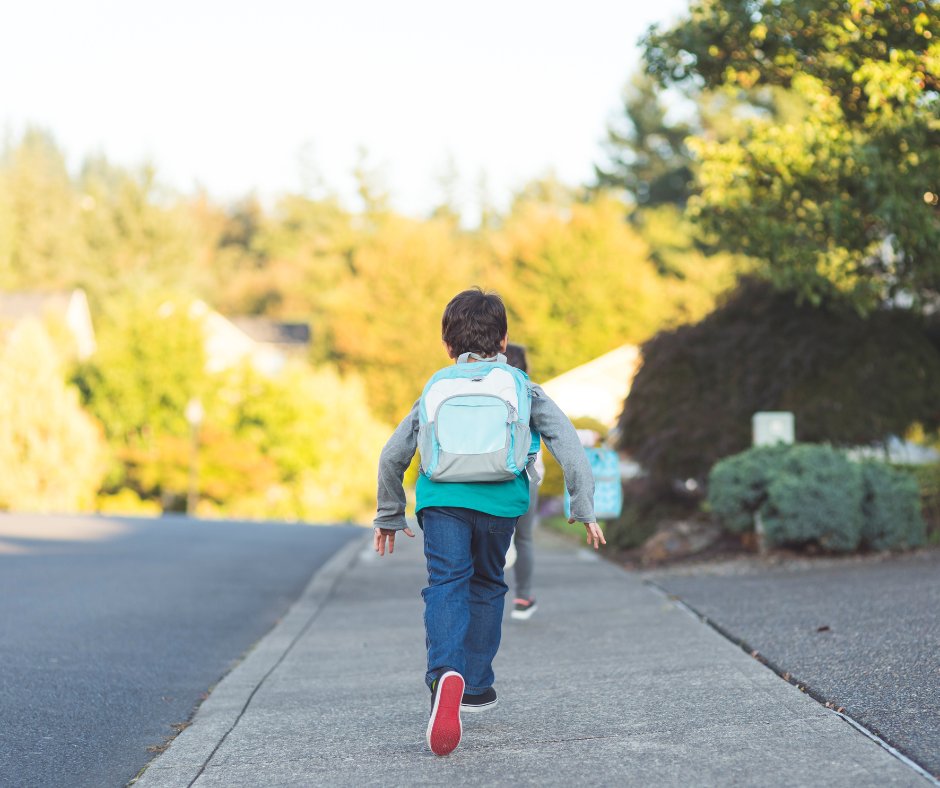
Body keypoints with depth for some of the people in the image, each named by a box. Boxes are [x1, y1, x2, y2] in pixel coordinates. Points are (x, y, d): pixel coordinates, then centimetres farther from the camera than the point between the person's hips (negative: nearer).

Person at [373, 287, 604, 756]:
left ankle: (446, 674, -34)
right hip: (500, 501, 0)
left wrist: (389, 516, 35)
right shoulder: (523, 387, 19)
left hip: (442, 499, 0)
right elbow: (567, 443, 9)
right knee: (487, 586, 19)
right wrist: (584, 508, 14)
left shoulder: (435, 390, 23)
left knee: (446, 586, -7)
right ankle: (476, 686, 25)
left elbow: (392, 457, 23)